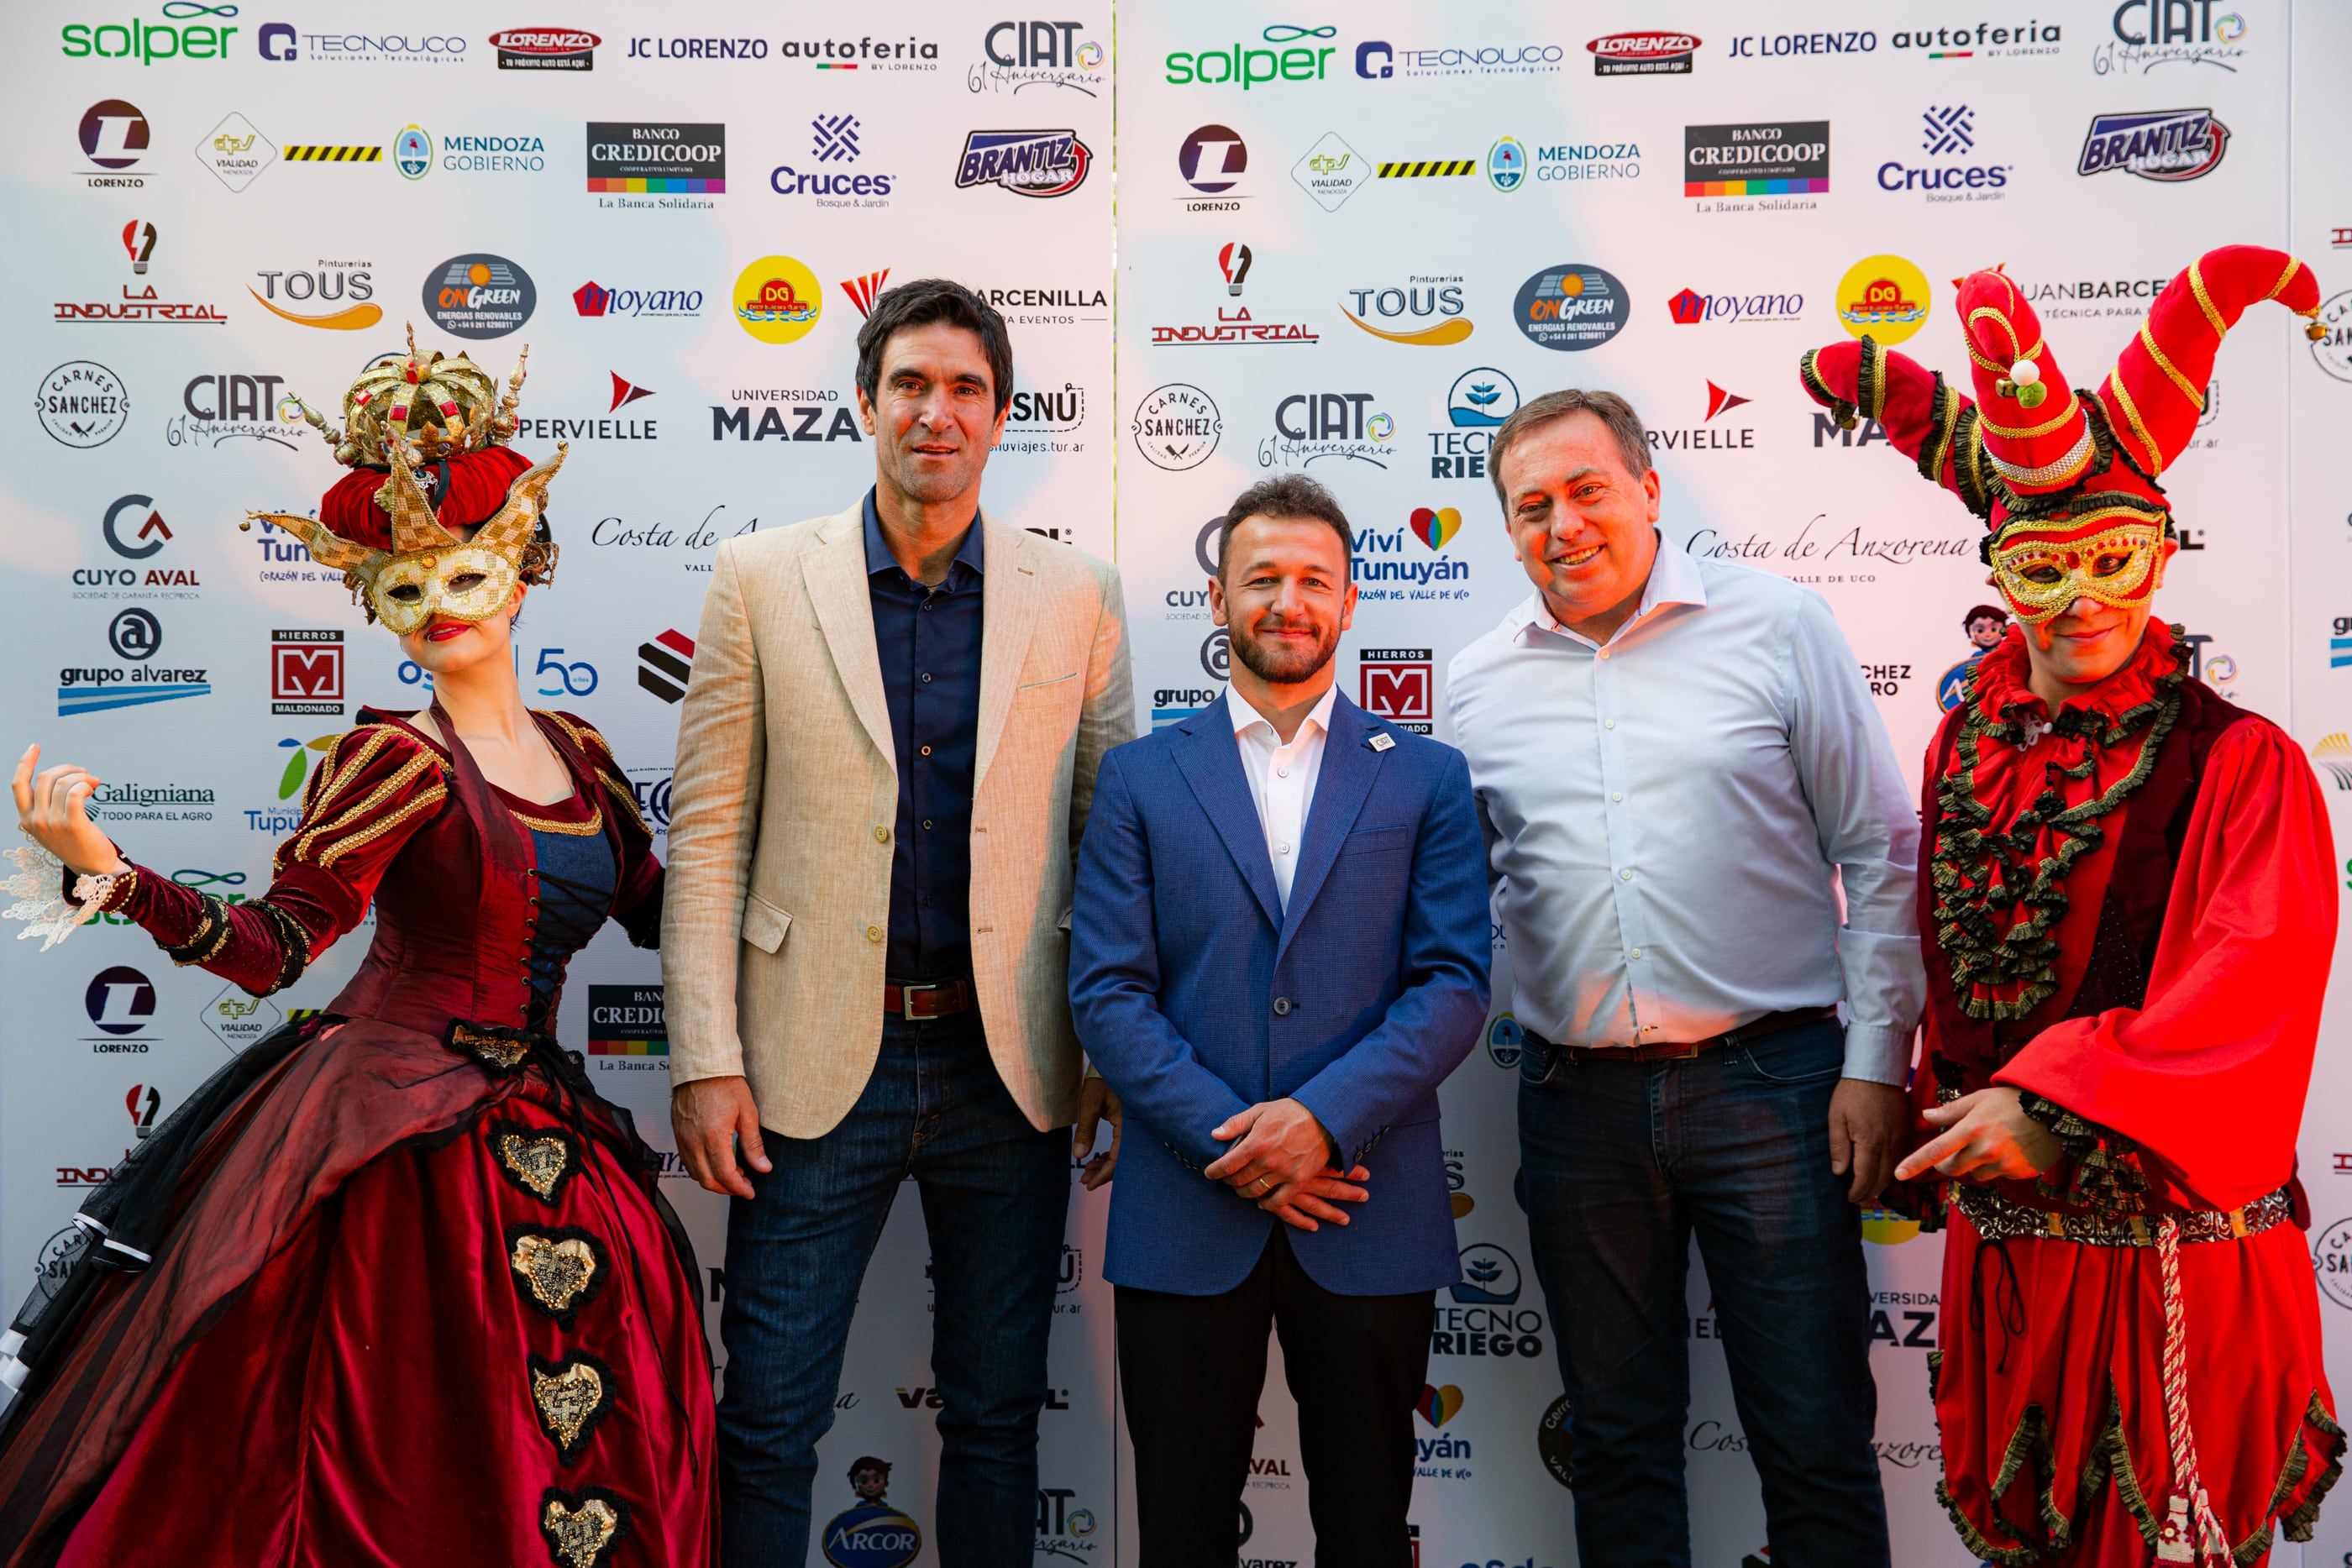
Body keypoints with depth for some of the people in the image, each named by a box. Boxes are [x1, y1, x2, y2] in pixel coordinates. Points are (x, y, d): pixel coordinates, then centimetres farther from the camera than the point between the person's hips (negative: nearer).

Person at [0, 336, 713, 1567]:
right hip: (396, 1146, -5)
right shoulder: (393, 759, -9)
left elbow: (657, 909, 15)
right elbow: (270, 946, -15)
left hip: (537, 1135, 6)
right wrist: (104, 873, -29)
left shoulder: (576, 752, 9)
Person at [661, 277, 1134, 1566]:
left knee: (998, 1412, 15)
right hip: (819, 1061, -1)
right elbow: (707, 834, 0)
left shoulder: (1077, 598, 3)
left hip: (1009, 1070, 1)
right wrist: (706, 1060, -6)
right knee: (769, 1416, 8)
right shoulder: (761, 579, 1)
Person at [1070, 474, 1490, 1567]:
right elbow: (1106, 993, -1)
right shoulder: (1140, 778, 6)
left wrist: (1322, 1118, -15)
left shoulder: (1426, 778, 7)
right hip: (1184, 1216, 0)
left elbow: (1454, 985, -2)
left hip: (1369, 1219, 0)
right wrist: (1232, 1144, -12)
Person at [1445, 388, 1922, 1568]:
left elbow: (1879, 856, 0)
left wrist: (1876, 1061, -5)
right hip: (1577, 1100, 3)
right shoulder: (1478, 683, 7)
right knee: (1617, 1438, 14)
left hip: (1769, 1076, -2)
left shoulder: (1776, 624, -1)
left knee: (1816, 1445, 4)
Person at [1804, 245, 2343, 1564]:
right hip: (1999, 1244, 5)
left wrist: (2059, 1101, -27)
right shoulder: (1968, 747, 6)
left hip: (2175, 1253, -4)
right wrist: (1947, 1143, 11)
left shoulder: (2243, 764, -8)